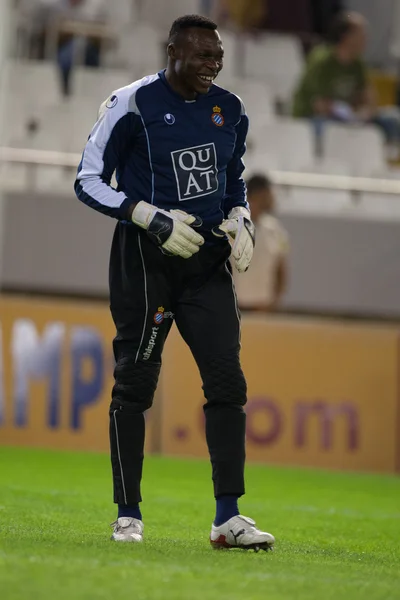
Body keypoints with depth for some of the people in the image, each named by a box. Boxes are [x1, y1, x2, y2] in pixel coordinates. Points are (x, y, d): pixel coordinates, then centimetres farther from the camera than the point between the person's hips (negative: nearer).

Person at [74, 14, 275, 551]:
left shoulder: (230, 111, 10)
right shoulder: (133, 105, -8)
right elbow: (89, 181, -6)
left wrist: (240, 221, 3)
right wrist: (152, 218, -18)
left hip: (207, 262, 5)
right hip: (146, 260, -5)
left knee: (227, 381, -4)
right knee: (134, 384, -1)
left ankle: (228, 517, -2)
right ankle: (128, 516, 8)